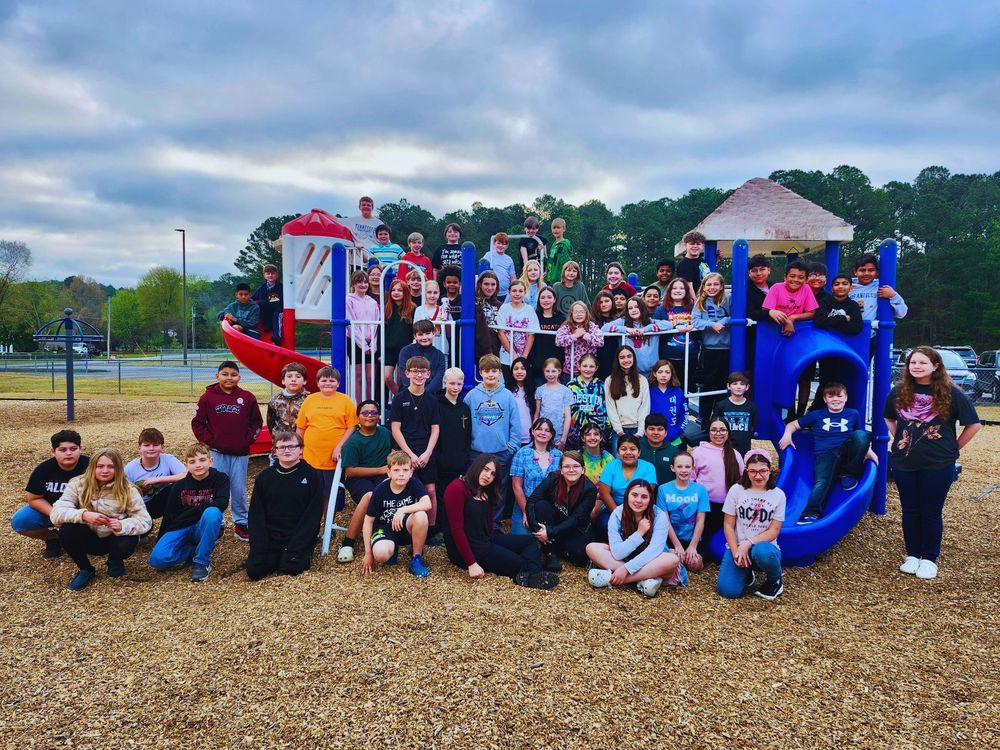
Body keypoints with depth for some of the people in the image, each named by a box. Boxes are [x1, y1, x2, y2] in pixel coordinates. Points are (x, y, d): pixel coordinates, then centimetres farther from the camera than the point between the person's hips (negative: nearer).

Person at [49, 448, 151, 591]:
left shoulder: (128, 490, -12)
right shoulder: (77, 485, -10)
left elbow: (145, 521, -13)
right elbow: (56, 513, -19)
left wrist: (123, 526, -35)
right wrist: (83, 515, -38)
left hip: (115, 538, -1)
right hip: (88, 538, 1)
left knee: (127, 545, -34)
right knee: (66, 530, -28)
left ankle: (115, 561, 8)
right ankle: (86, 569, 0)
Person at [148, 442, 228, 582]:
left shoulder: (220, 478, -9)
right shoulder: (179, 486, -2)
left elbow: (222, 503, -25)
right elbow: (169, 516, 4)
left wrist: (195, 510, -24)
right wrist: (159, 542, 3)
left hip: (206, 529, -2)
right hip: (182, 529, 2)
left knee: (212, 512, -37)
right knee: (157, 559, -22)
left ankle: (202, 561, -20)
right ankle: (199, 548, 4)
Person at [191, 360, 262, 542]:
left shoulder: (247, 398, 1)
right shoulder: (208, 397, -1)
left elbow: (257, 423, 8)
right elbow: (197, 423, 3)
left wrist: (248, 440, -3)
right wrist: (208, 441, -5)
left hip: (240, 454, 1)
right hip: (217, 453, 0)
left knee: (239, 490, 7)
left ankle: (241, 524, 19)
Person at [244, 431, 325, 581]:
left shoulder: (312, 476, -3)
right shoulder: (264, 477, 7)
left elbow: (313, 514, -7)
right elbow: (256, 514, 4)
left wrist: (294, 548, -15)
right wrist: (259, 547, -9)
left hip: (299, 539, -3)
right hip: (270, 540, 3)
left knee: (292, 568, -24)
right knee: (254, 570, -16)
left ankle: (303, 556, 8)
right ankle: (275, 558, 13)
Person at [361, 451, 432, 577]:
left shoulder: (414, 484, -13)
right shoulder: (380, 491, -14)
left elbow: (427, 504, -30)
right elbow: (368, 521, -7)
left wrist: (402, 510, -37)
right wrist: (368, 553, -8)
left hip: (406, 528, 1)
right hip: (384, 528, -1)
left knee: (420, 515, -33)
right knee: (381, 554, -34)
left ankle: (417, 558, -11)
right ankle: (393, 549, 7)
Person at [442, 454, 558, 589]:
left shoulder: (487, 493, 18)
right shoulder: (457, 489, -12)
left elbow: (489, 525, 15)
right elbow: (457, 529, -19)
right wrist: (472, 564, -23)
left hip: (487, 541, 10)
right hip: (468, 547, -10)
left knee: (530, 540, -1)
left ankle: (530, 575, -26)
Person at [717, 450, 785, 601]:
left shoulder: (778, 495, -1)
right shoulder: (736, 490, 0)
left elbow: (773, 531, -5)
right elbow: (728, 525, 0)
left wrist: (748, 544, -18)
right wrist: (736, 551, -13)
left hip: (764, 546, -1)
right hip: (737, 547, 1)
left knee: (762, 552, -39)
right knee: (727, 590, -20)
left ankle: (775, 580, -4)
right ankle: (746, 573, 16)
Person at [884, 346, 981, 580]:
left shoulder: (950, 393, -8)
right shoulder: (899, 392, 1)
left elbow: (974, 424, -1)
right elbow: (888, 418, 20)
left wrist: (953, 448, 0)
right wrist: (899, 439, 9)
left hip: (938, 465, -3)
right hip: (903, 463, 3)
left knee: (931, 512, 7)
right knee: (910, 511, 12)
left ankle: (929, 559, 21)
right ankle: (912, 555, 26)